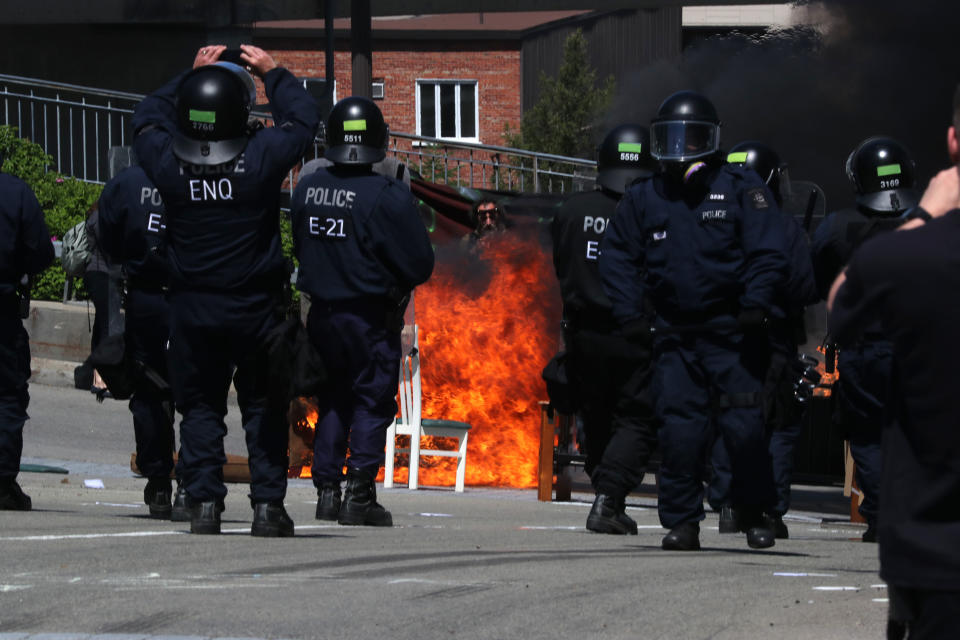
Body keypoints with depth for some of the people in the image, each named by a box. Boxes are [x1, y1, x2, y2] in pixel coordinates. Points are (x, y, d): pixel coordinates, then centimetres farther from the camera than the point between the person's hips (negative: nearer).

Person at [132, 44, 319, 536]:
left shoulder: (168, 164, -10)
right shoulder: (260, 158, -15)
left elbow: (147, 118, 12)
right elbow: (302, 119, 3)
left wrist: (192, 75, 18)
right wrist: (272, 73, 14)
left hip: (192, 309, 1)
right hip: (256, 306, -1)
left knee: (200, 407, 10)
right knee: (263, 407, 9)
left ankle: (204, 502, 3)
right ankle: (267, 505, 7)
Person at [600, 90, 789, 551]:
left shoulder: (740, 189, 1)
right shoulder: (644, 199, 11)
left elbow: (768, 253, -3)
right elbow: (617, 255, 18)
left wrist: (754, 305, -15)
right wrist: (630, 311, 6)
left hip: (731, 334, -3)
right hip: (674, 336, 3)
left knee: (743, 427, -4)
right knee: (679, 430, -2)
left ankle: (754, 514, 11)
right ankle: (681, 521, 6)